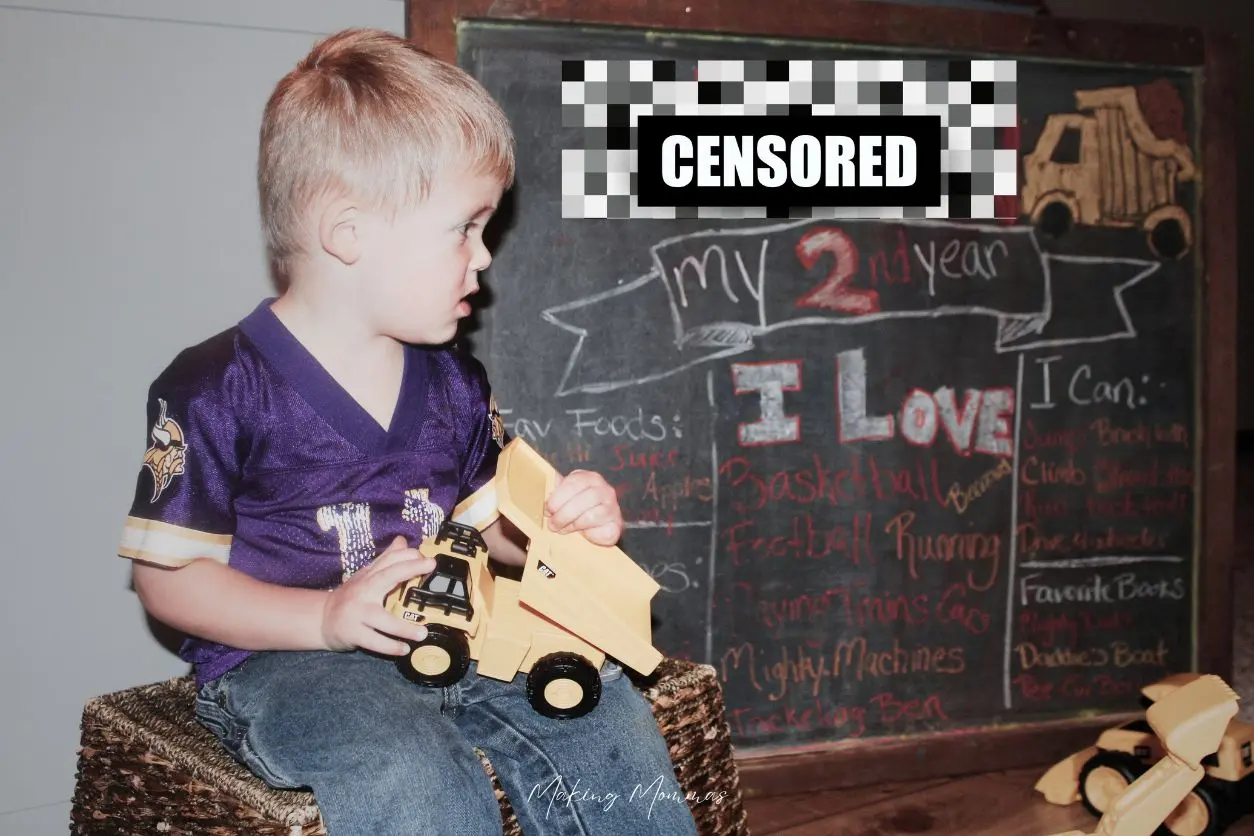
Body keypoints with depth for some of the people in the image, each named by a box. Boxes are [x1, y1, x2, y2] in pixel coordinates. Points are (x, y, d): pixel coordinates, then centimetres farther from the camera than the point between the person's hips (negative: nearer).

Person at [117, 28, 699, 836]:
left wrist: (570, 521, -4)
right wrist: (327, 616, -20)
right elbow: (167, 575, -8)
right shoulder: (219, 388, -10)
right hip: (279, 659, -5)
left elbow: (489, 526, 19)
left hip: (448, 640, 6)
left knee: (608, 719, -11)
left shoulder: (456, 383, 10)